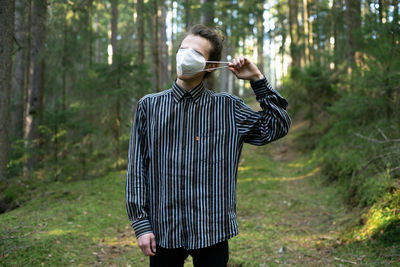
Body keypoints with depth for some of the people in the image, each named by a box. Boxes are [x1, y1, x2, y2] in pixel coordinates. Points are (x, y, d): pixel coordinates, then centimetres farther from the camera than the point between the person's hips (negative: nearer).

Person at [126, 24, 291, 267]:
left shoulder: (228, 107, 2)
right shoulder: (150, 106, 2)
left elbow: (278, 127, 4)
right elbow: (137, 169, 1)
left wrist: (258, 80, -1)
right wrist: (140, 224, -3)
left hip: (212, 231, 0)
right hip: (163, 231, 0)